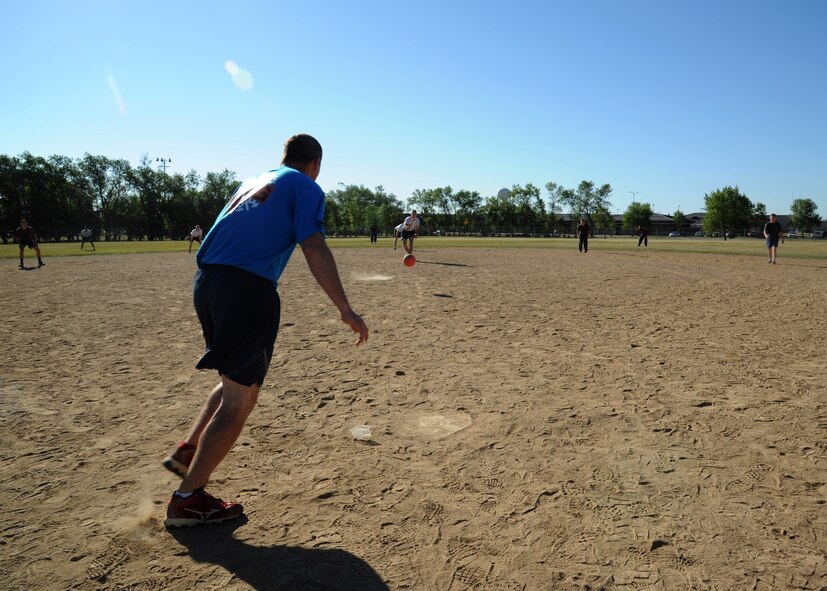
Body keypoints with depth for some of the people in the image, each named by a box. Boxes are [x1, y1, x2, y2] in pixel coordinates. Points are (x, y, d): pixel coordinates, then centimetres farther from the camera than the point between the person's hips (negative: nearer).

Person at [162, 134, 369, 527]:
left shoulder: (255, 181, 26)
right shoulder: (306, 188, 4)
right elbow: (314, 248, -10)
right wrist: (345, 309, -14)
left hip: (205, 281, 8)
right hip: (248, 288, -8)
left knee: (239, 381, 24)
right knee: (239, 398, 0)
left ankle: (187, 452, 22)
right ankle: (187, 499, 6)